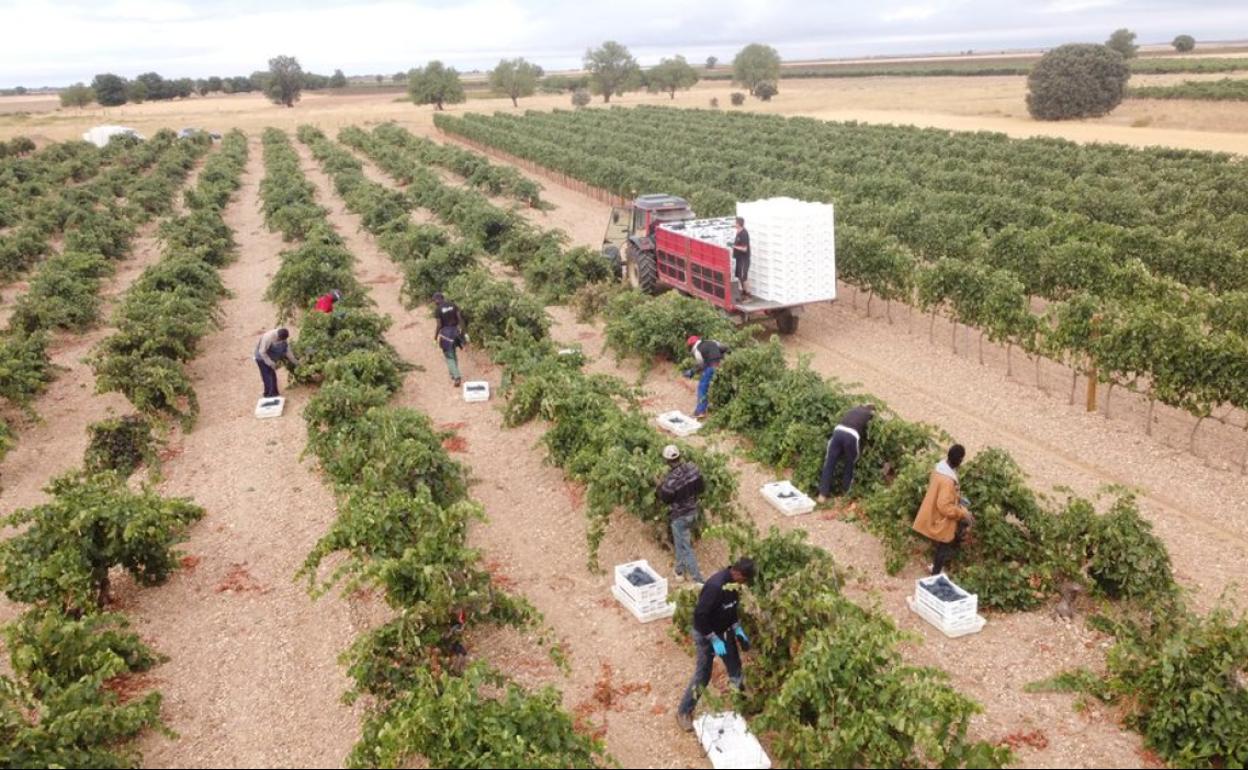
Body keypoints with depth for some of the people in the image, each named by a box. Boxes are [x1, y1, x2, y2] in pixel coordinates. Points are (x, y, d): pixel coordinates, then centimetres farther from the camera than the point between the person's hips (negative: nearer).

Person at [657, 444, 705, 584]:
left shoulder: (671, 480, -29)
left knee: (685, 548, 4)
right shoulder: (692, 468, -12)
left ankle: (698, 580, 5)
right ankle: (680, 570, 41)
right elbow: (702, 488, 0)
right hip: (693, 511, 7)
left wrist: (660, 485, 2)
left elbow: (664, 498, -13)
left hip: (679, 516, -7)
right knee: (680, 541, 27)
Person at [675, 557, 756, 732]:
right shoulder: (716, 586, -35)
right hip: (706, 634, -7)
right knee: (702, 676, 3)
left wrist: (737, 629, 3)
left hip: (723, 631, 8)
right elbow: (700, 615, -31)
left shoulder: (734, 583, -7)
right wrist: (714, 639, -26)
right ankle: (684, 712, 19)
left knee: (735, 668, 17)